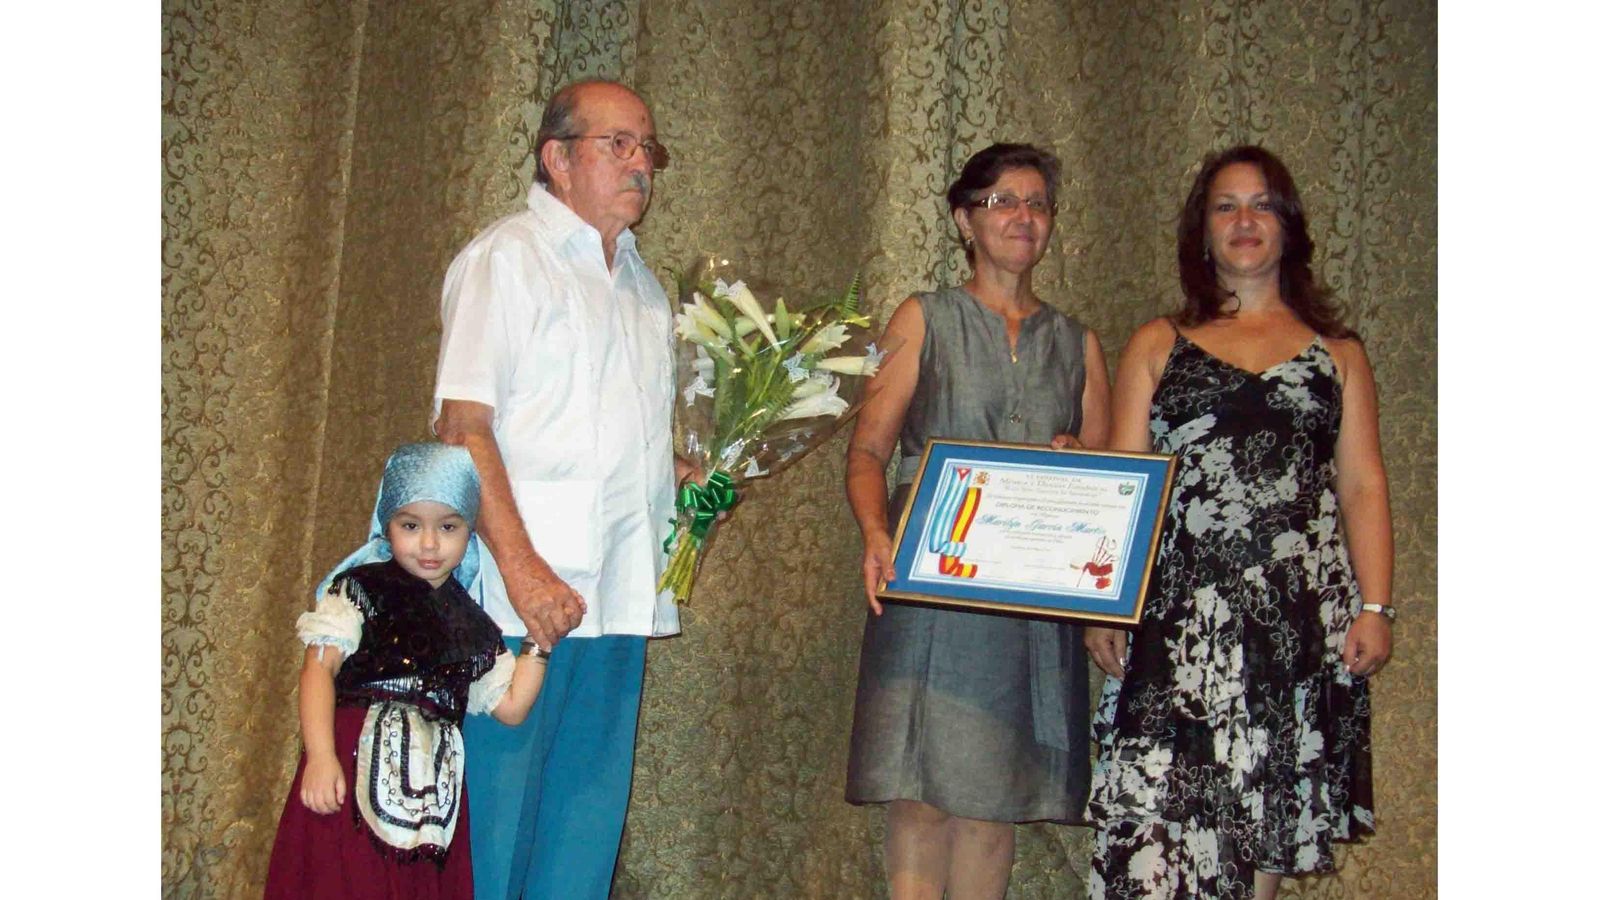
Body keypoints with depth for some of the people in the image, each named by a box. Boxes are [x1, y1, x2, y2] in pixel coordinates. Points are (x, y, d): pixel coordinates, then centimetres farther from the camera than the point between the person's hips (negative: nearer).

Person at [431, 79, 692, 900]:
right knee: (495, 811, -3)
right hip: (524, 594, -7)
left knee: (587, 822, 10)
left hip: (619, 596, 7)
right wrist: (521, 567, -22)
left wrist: (693, 477, 10)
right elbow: (464, 425, -13)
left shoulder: (640, 283, 20)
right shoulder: (506, 257, -3)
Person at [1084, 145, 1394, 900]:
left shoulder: (1337, 353, 15)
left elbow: (1363, 485, 10)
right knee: (1162, 805, -11)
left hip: (1301, 612, 1)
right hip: (1180, 610, -1)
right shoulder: (1158, 346, 13)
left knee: (1266, 821, 2)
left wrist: (1373, 606, -2)